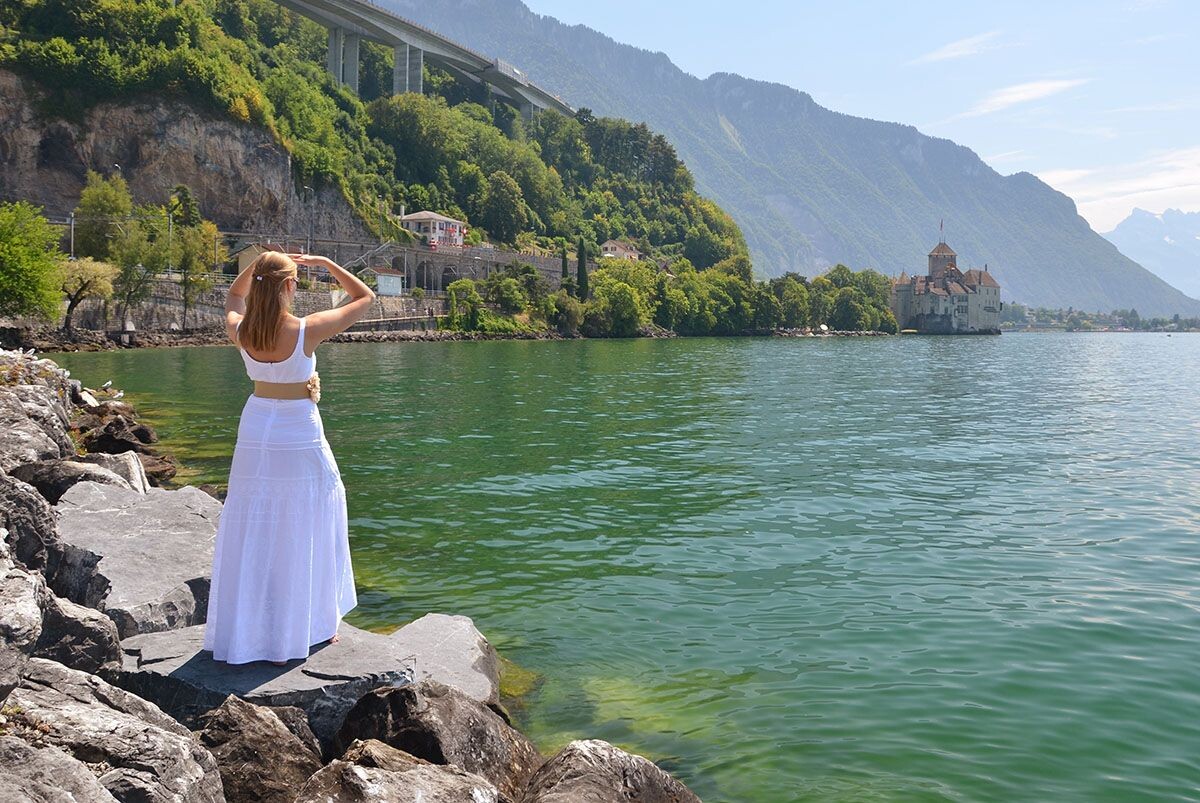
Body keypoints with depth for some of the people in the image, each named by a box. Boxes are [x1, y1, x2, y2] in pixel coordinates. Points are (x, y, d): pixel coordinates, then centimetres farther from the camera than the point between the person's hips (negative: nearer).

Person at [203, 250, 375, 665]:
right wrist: (325, 263, 0)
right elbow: (365, 297, -4)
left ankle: (238, 635, 20)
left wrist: (257, 263, 9)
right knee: (300, 537, 10)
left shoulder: (240, 330, -6)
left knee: (251, 536, 12)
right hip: (299, 439, -4)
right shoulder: (307, 330, -18)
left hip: (255, 433, 4)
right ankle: (310, 627, 24)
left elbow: (234, 296, 20)